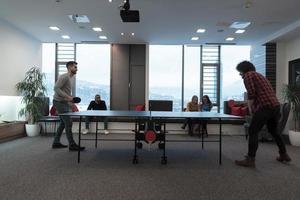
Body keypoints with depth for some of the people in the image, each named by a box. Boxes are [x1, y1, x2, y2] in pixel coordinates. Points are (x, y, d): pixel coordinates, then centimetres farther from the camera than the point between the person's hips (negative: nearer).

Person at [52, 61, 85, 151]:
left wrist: (72, 104, 16)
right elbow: (56, 88, -22)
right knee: (68, 123, -9)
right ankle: (72, 145, -3)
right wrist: (68, 97, -27)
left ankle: (56, 143, 25)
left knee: (63, 123, 14)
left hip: (64, 102, 10)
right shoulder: (64, 77, -15)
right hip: (59, 102, -10)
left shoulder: (71, 77, 14)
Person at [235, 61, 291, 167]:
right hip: (275, 105, 9)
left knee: (253, 131, -5)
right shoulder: (259, 75, 26)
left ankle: (250, 160, -5)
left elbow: (251, 94, -13)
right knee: (273, 131, 24)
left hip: (265, 107, -9)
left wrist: (250, 109, -1)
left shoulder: (248, 75, 0)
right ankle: (284, 155, 36)